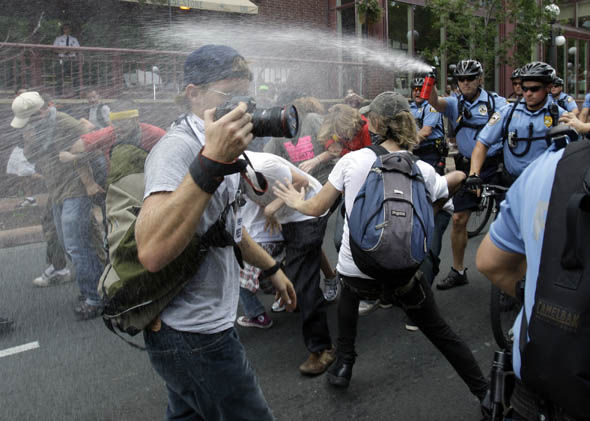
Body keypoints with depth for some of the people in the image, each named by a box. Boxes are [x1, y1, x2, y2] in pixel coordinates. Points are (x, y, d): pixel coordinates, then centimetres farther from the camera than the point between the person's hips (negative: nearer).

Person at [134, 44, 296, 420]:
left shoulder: (212, 144, 12)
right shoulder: (178, 147, -22)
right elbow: (152, 252, -39)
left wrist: (271, 268, 29)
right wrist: (212, 163, -42)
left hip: (204, 325, 10)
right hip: (193, 337, -10)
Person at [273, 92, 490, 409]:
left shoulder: (352, 160, -11)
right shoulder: (423, 171, -8)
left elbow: (316, 207, -2)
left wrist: (296, 201, 17)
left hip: (355, 269, 0)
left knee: (350, 291, 36)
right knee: (438, 330, 20)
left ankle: (343, 364, 34)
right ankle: (484, 392, 26)